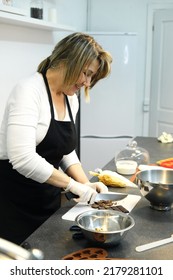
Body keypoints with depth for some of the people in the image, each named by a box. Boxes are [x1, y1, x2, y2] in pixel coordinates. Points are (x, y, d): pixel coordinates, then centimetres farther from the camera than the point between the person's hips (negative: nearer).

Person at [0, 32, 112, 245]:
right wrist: (73, 184, -22)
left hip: (49, 199, 8)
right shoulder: (29, 91, -19)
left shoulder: (71, 99, 6)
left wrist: (86, 183, 1)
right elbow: (23, 158, -28)